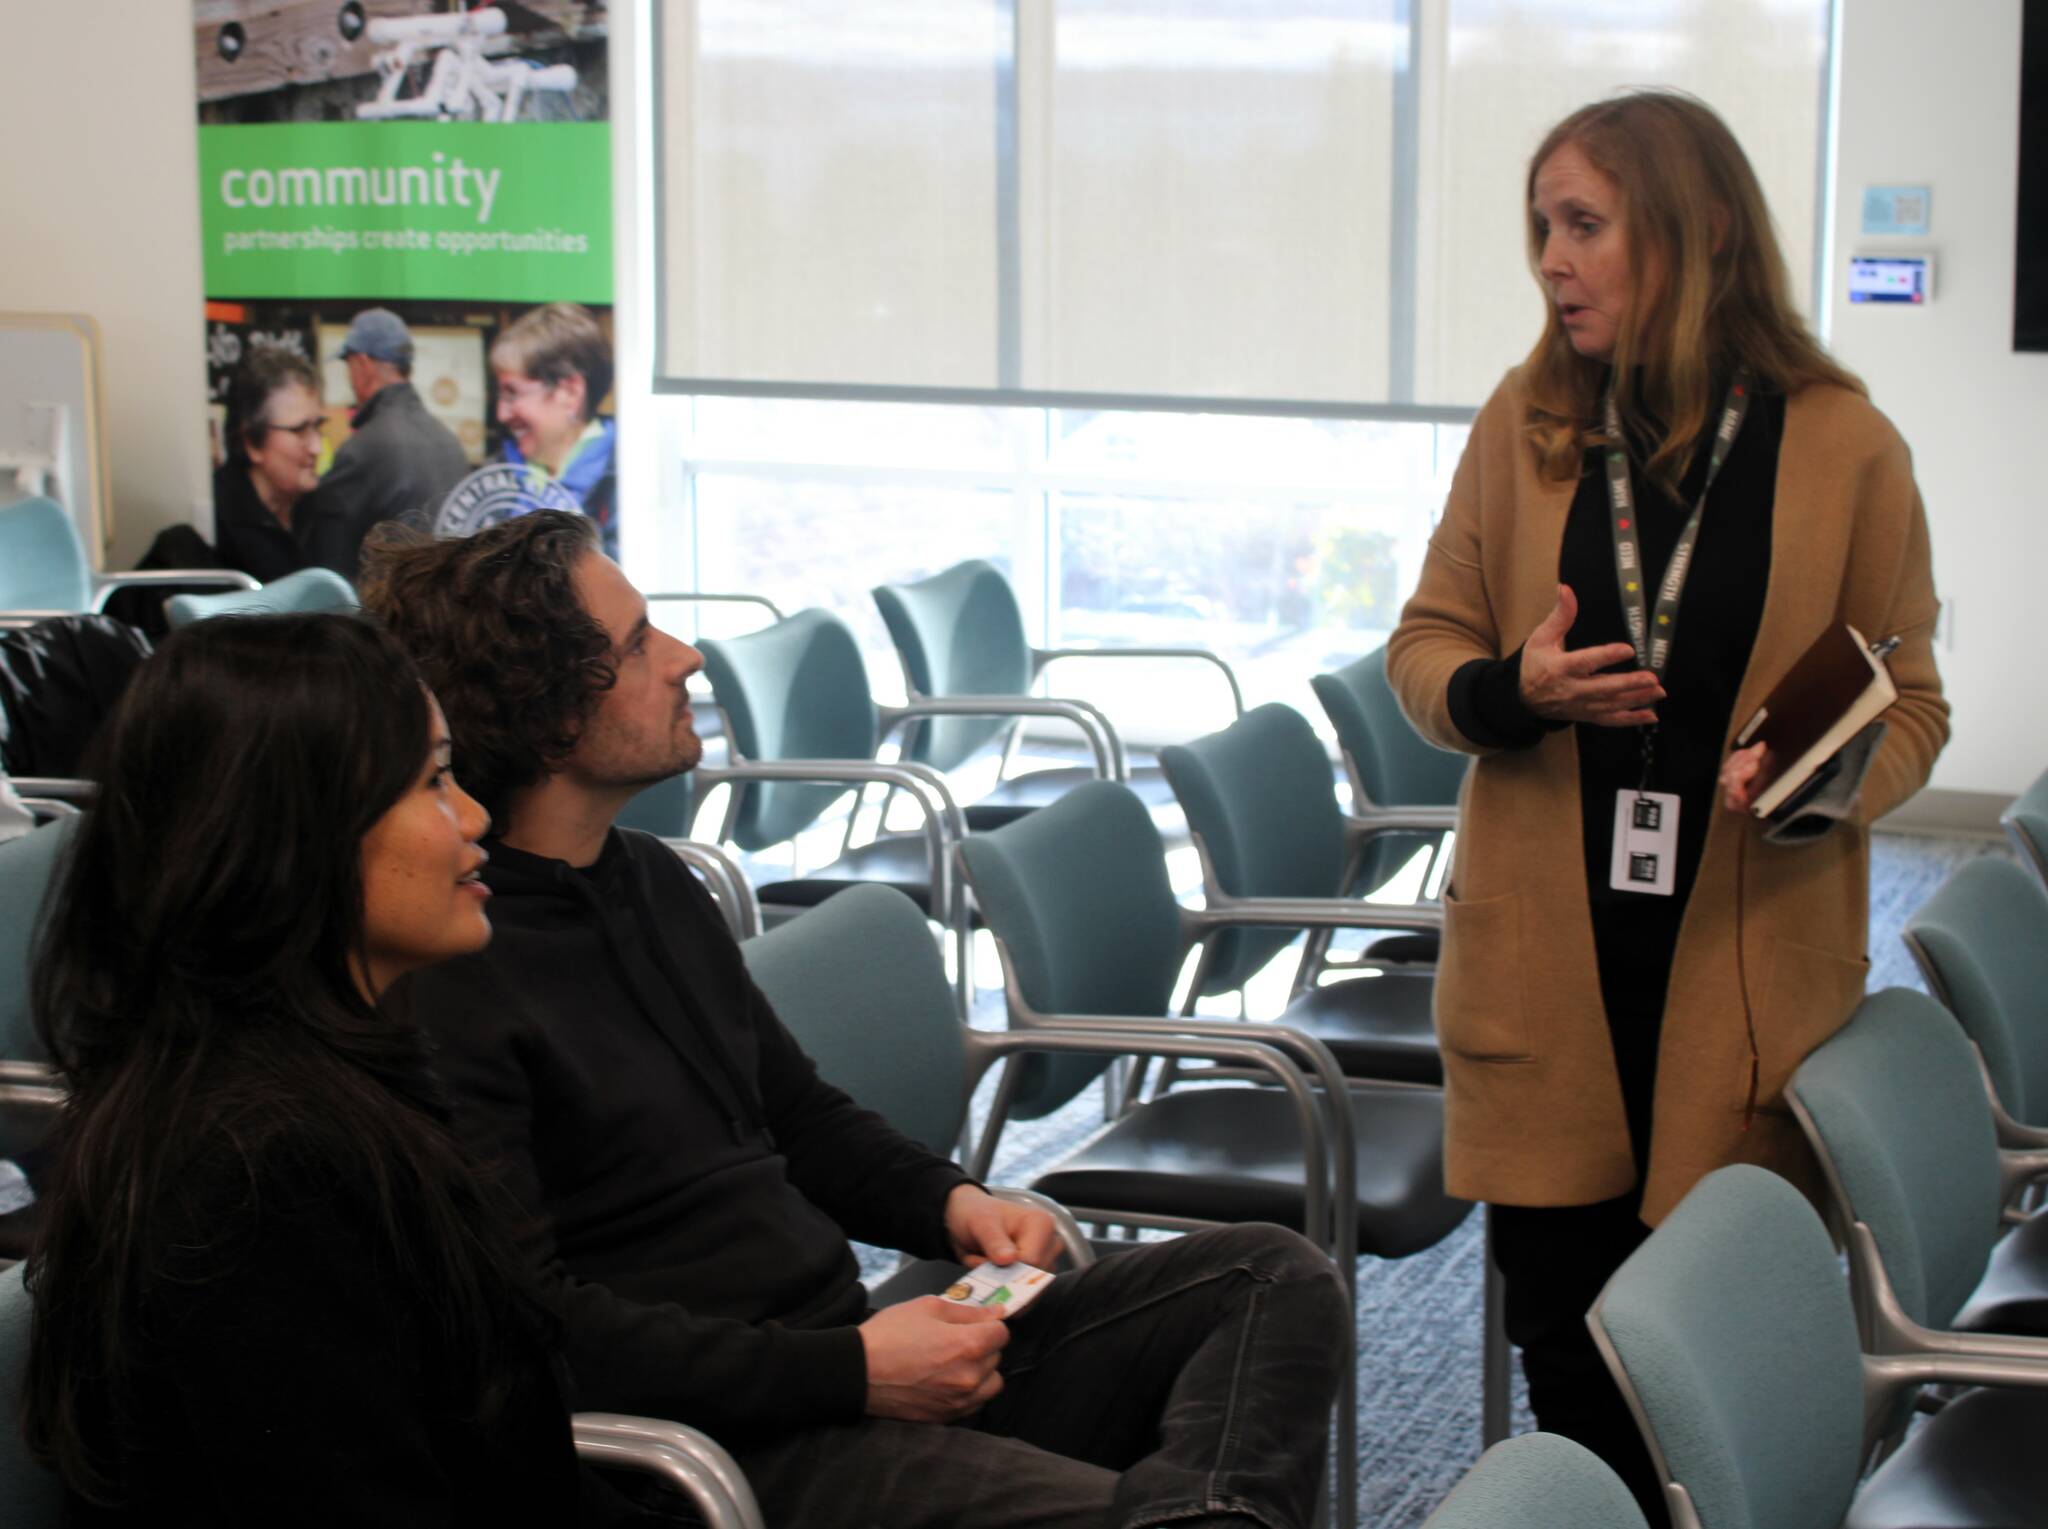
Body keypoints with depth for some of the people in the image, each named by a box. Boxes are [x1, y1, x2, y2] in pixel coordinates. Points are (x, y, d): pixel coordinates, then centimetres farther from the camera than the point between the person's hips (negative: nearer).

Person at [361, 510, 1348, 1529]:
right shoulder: (438, 983, -15)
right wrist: (849, 1371, -20)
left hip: (850, 1353, 10)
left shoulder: (651, 880, 16)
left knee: (1273, 1279, -4)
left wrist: (950, 1202, 6)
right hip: (729, 1442, -10)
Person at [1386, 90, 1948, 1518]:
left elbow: (1910, 704, 2)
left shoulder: (1844, 446, -4)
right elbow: (1425, 645, 10)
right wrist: (1509, 692, -12)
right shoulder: (1525, 424, 4)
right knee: (1560, 1318, 7)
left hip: (1749, 957, -2)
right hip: (1547, 953, 2)